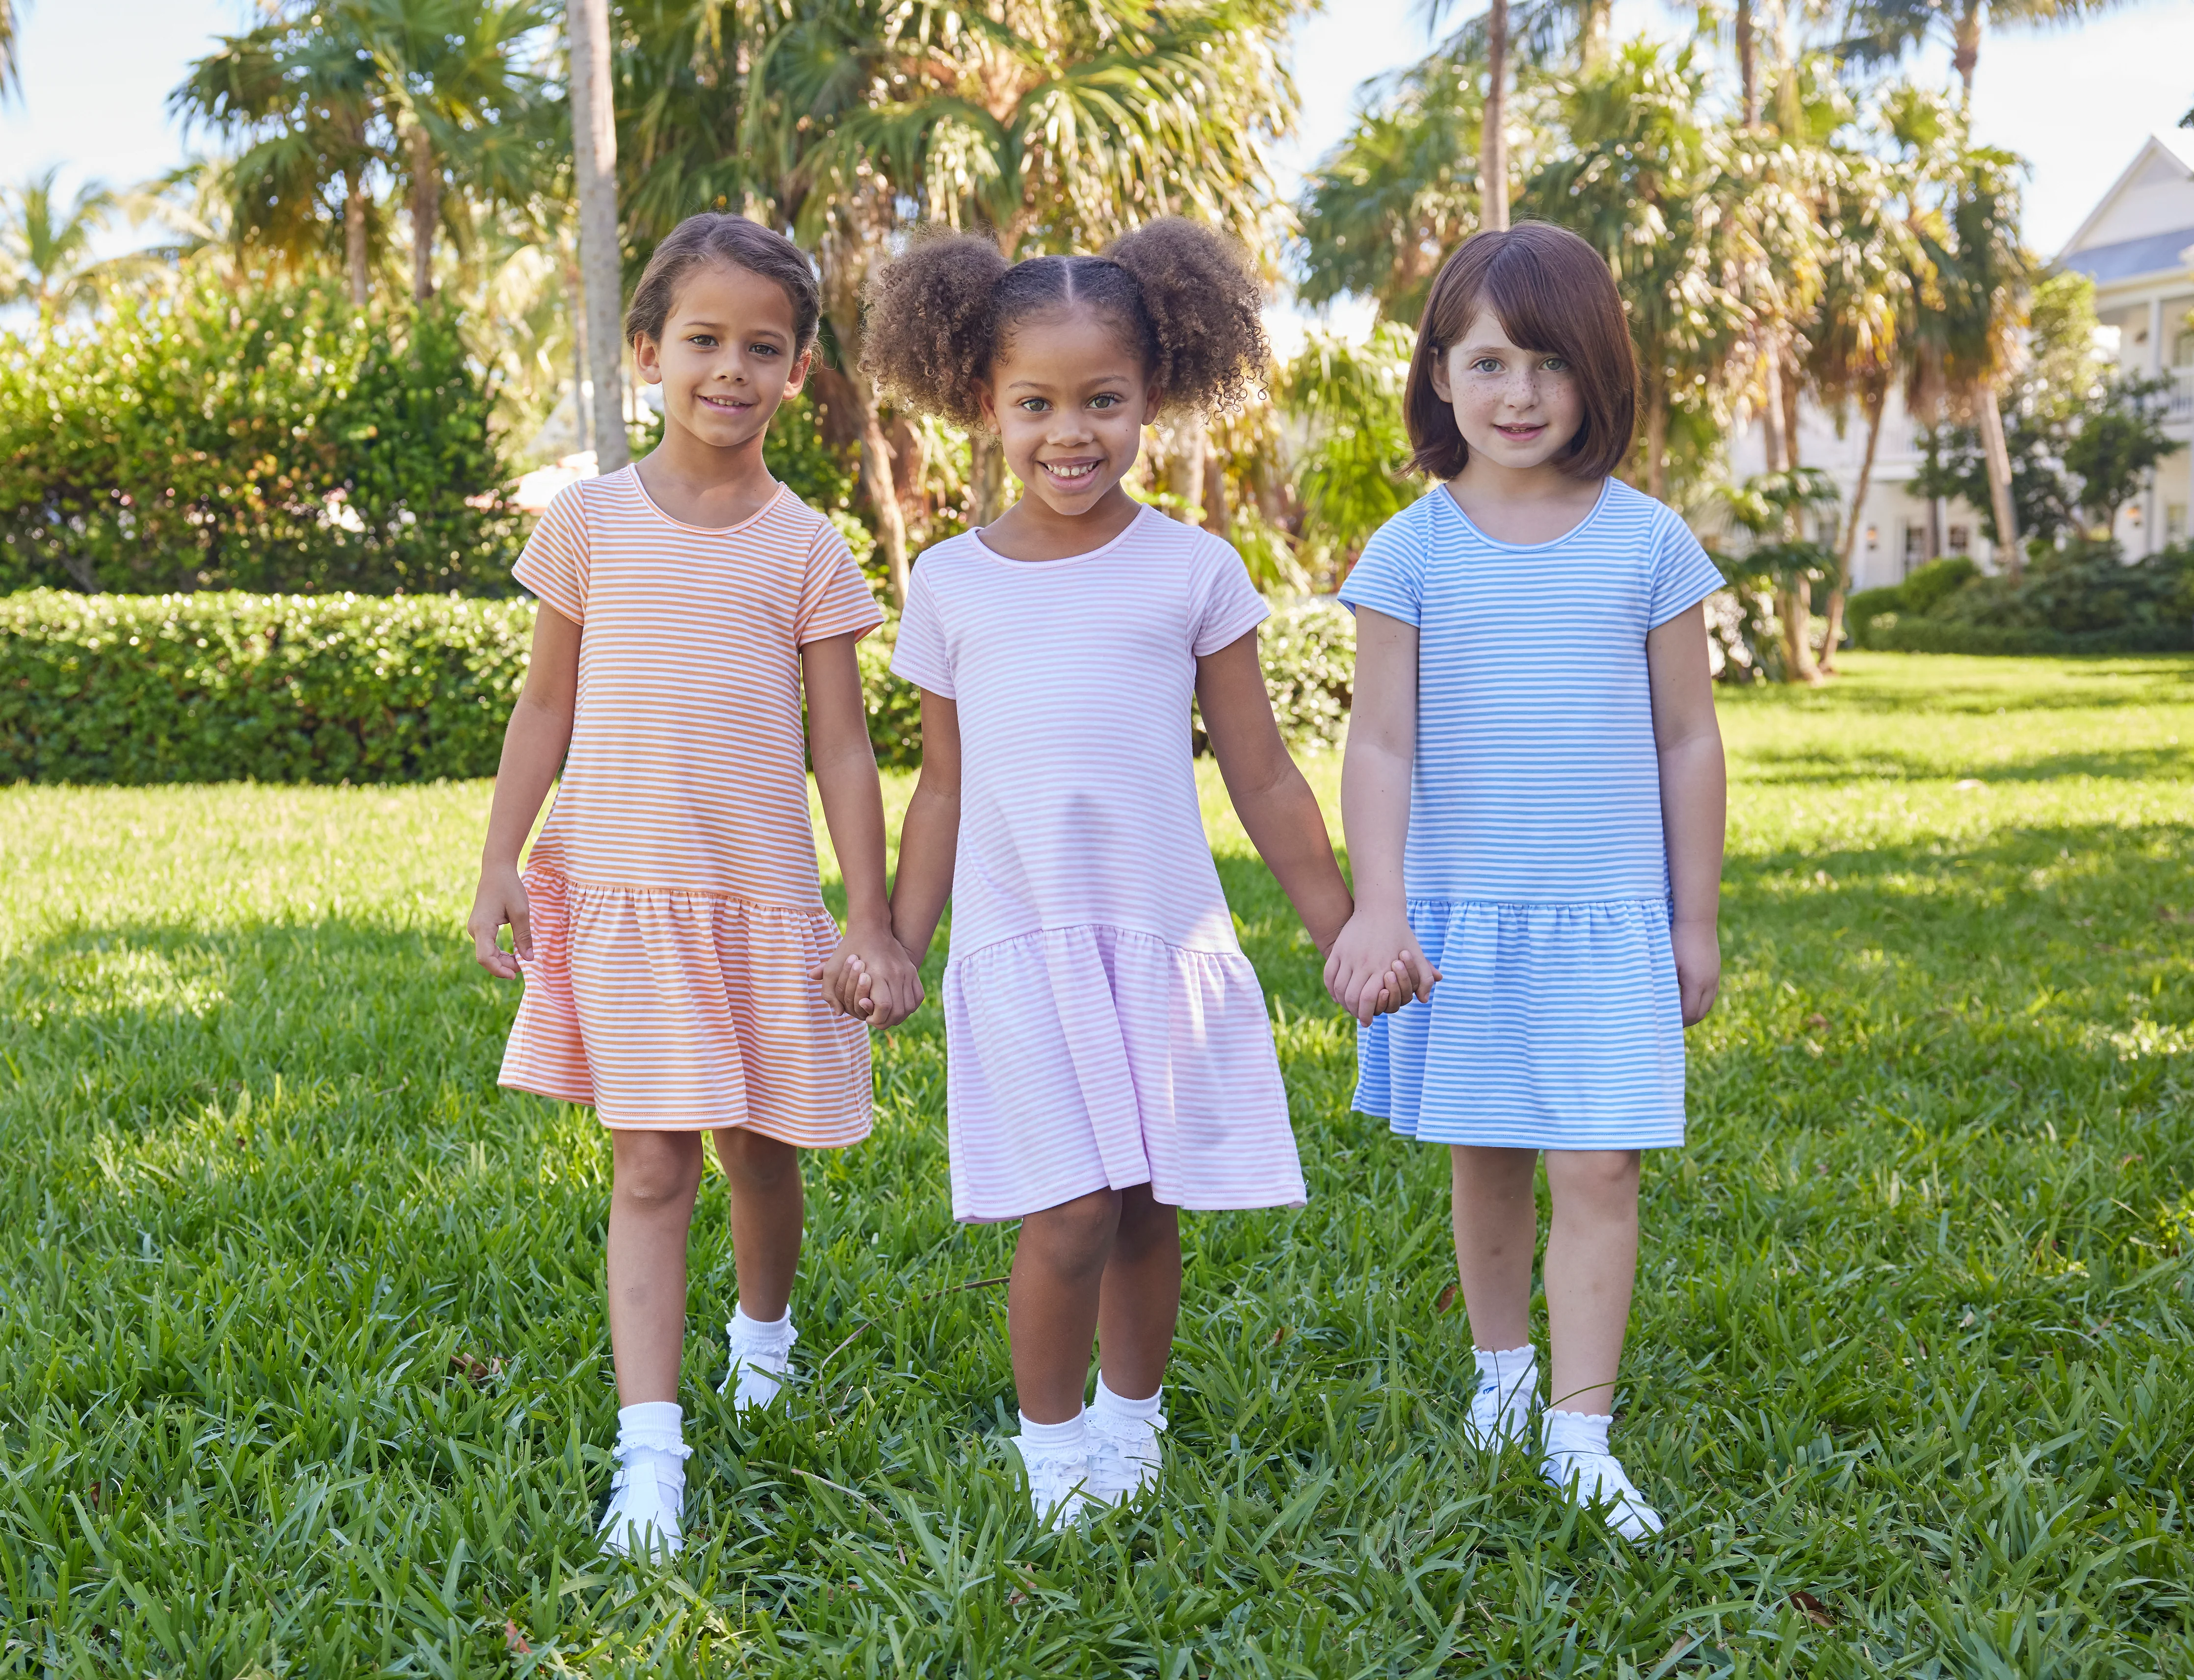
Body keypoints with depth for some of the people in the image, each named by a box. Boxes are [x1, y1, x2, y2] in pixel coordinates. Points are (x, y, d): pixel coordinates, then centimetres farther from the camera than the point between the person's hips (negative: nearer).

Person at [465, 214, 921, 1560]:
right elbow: (547, 708, 9)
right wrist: (499, 866, 3)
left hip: (761, 896, 1)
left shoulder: (806, 548, 1)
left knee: (758, 1150, 14)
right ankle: (650, 1457, -4)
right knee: (650, 1166, -5)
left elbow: (843, 746, 1)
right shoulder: (590, 522, 3)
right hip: (617, 889, 0)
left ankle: (765, 1332, 44)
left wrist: (874, 924, -2)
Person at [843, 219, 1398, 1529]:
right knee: (1068, 1217, -7)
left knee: (1149, 1209, 8)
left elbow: (1264, 780, 6)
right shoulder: (952, 584, 6)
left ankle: (1133, 1420, 32)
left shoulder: (1192, 570, 2)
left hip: (1166, 936, 0)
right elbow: (945, 790, 13)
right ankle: (1052, 1448, 15)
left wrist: (1346, 934, 6)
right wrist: (897, 945, 10)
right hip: (1017, 944, 0)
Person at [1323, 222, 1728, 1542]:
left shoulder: (1648, 543, 0)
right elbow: (1382, 744, -3)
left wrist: (1694, 921, 5)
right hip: (1458, 910, 1)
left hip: (1607, 914, -1)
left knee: (1598, 1170, -4)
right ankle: (1502, 1367, 34)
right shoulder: (1413, 553, -1)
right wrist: (1380, 909, -12)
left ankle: (1582, 1433, 4)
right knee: (1484, 1162, 13)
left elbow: (1689, 741, 4)